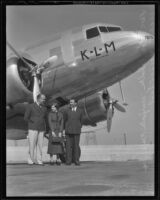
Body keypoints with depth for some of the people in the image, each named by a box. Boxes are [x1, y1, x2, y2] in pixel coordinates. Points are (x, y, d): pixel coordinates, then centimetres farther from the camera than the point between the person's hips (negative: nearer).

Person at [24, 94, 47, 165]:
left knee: (40, 145, 0)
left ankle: (39, 160, 3)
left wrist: (44, 126, 10)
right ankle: (31, 159, 4)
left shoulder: (44, 108, 12)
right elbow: (26, 118, -1)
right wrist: (33, 123, -2)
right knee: (32, 144, -4)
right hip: (33, 129, -4)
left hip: (41, 129, 4)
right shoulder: (30, 106, -1)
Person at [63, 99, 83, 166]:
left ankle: (76, 160, 5)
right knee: (68, 146, -2)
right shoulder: (67, 111, 2)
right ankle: (68, 161, 1)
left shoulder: (80, 111, 3)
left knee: (76, 146, 0)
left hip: (77, 131, 0)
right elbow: (64, 120, 12)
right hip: (68, 131, 0)